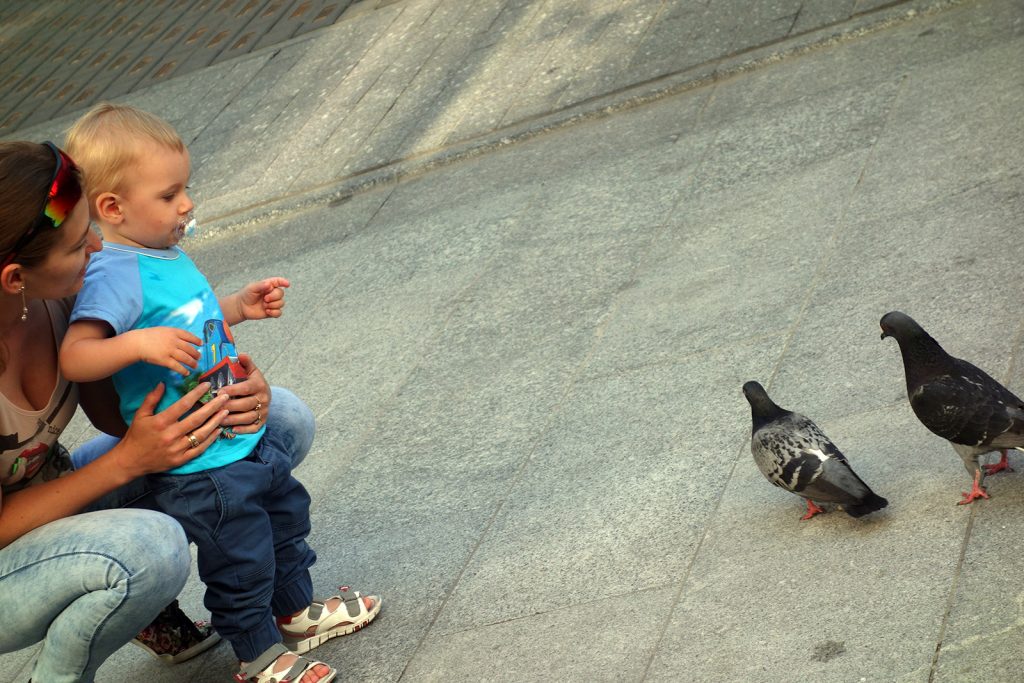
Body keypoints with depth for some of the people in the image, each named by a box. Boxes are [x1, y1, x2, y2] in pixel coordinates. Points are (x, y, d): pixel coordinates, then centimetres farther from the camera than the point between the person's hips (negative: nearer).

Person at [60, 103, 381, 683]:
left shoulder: (167, 254, 6)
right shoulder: (115, 276, -24)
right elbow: (74, 357, -32)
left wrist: (238, 309, 10)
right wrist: (139, 342, -44)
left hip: (247, 438, 10)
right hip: (199, 466, -10)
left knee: (287, 516, 26)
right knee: (240, 560, 7)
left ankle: (298, 612, 49)